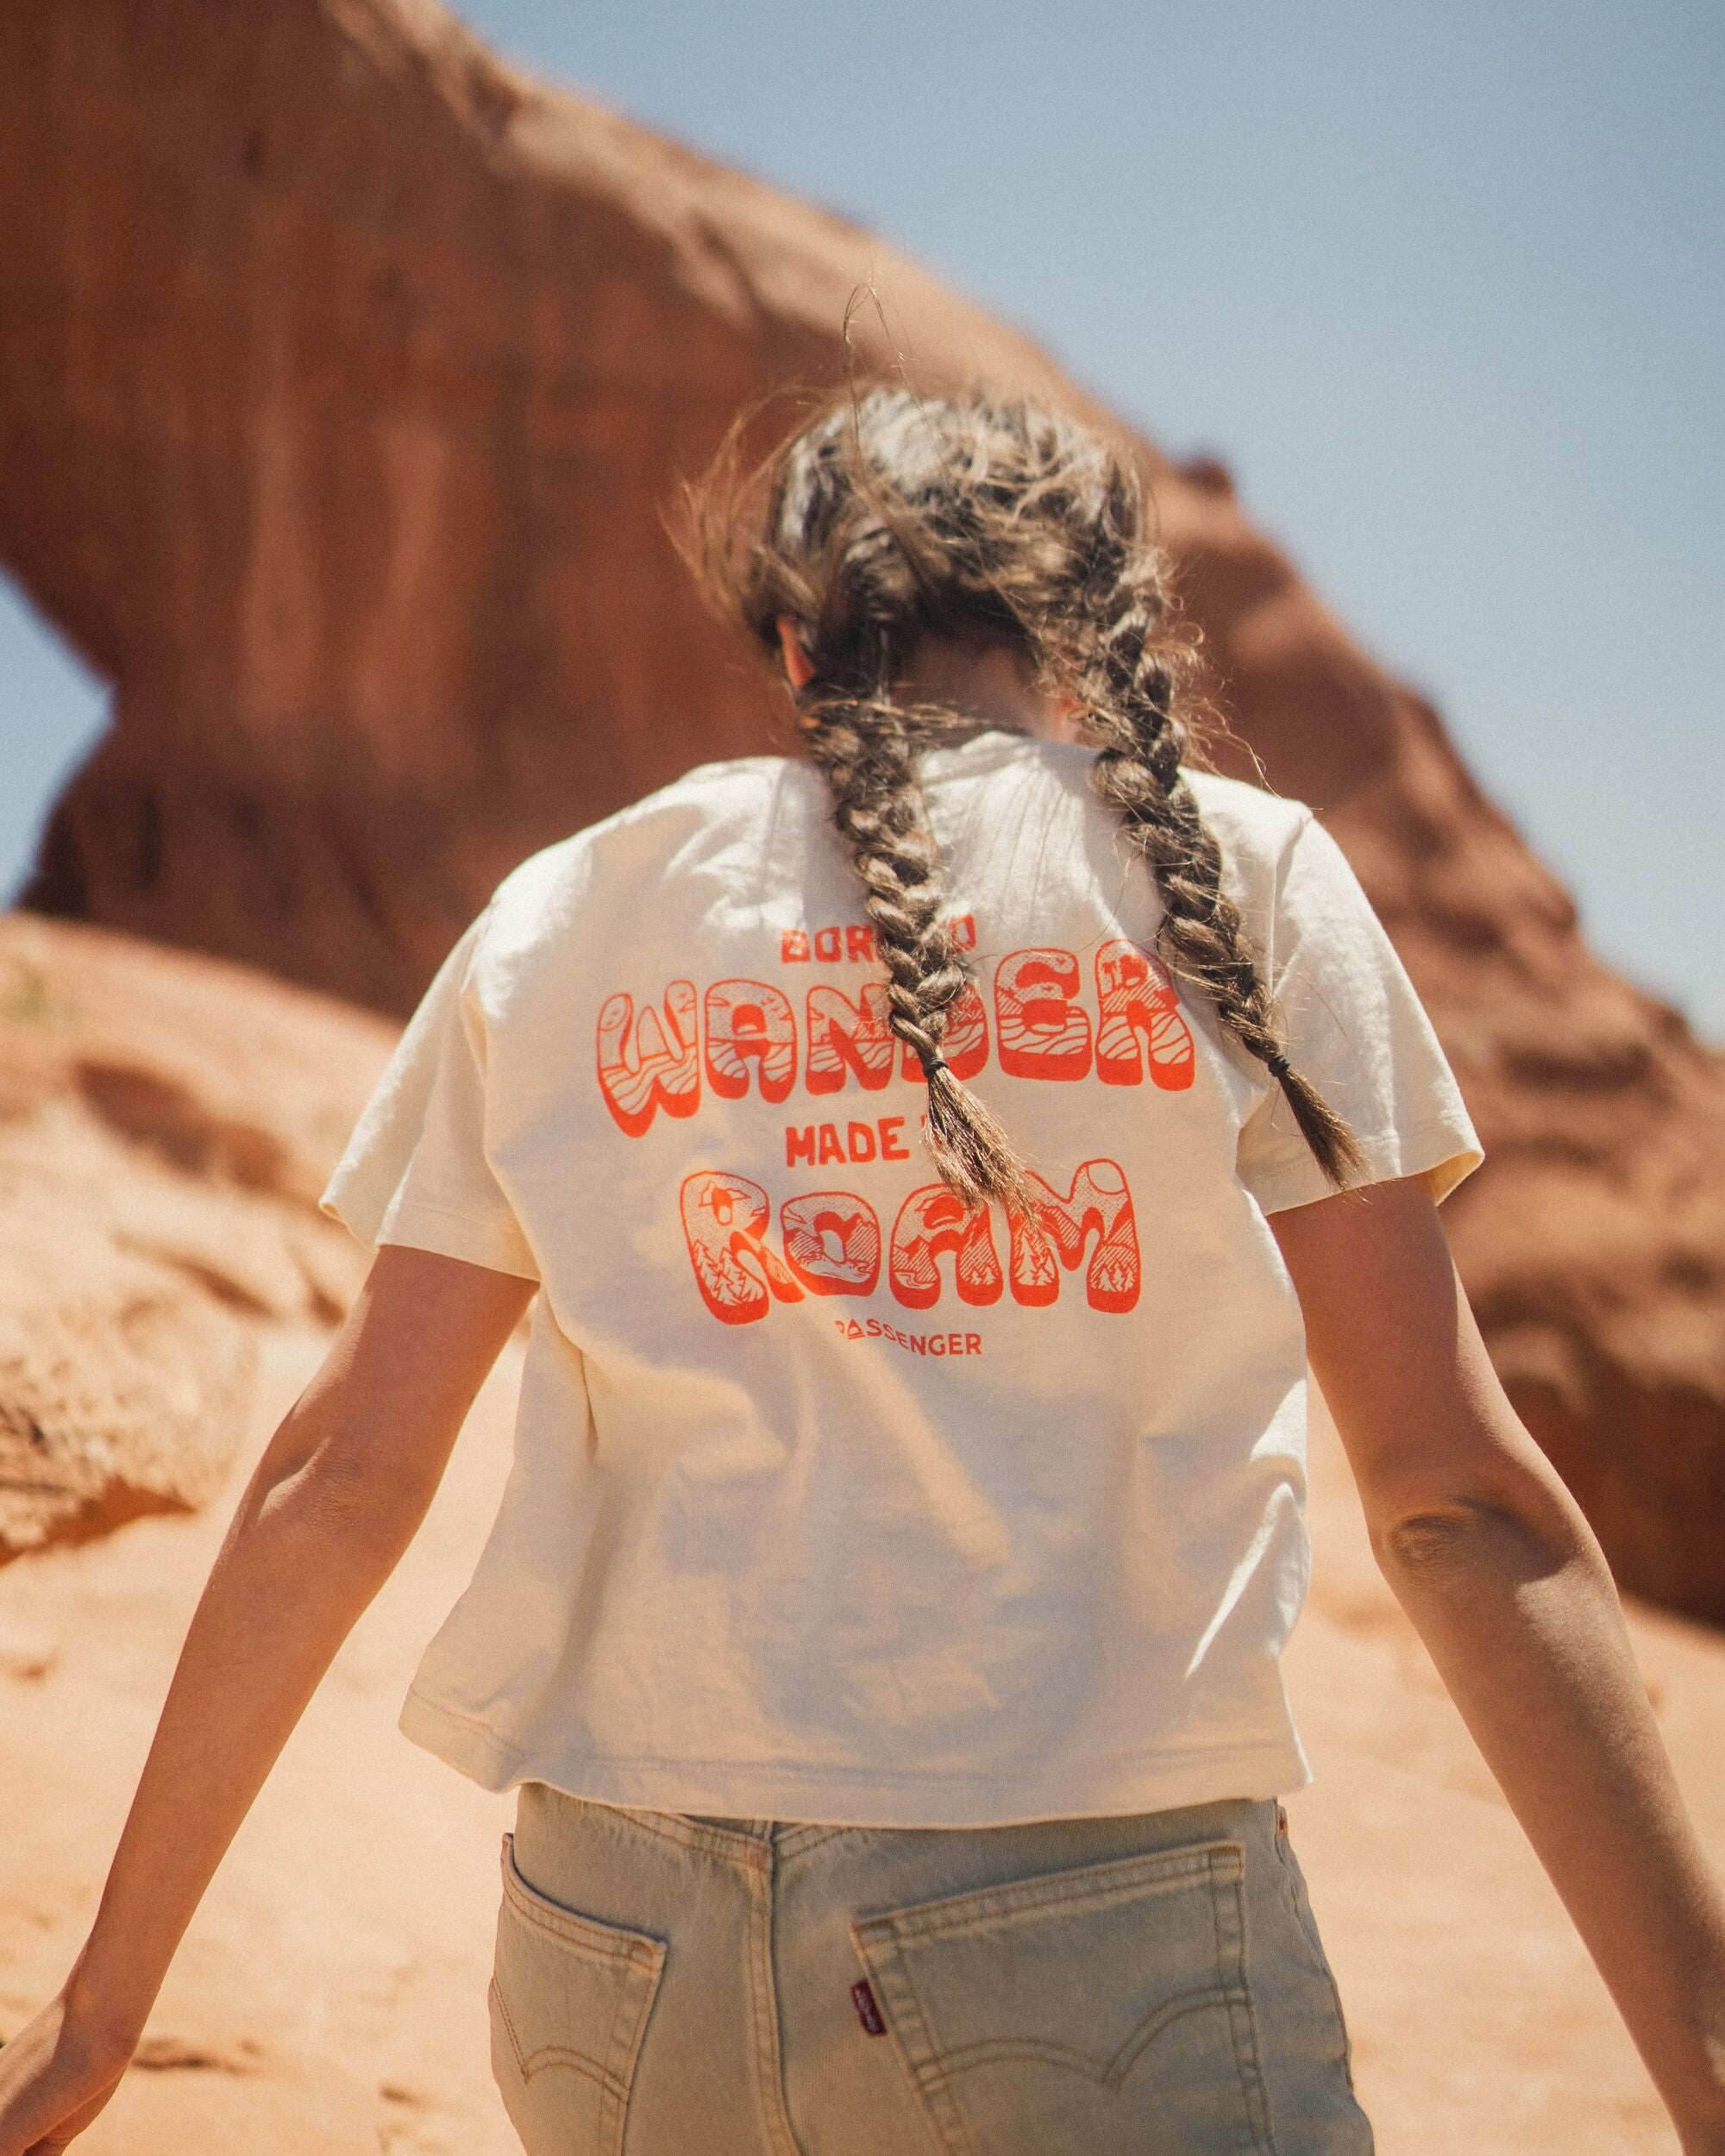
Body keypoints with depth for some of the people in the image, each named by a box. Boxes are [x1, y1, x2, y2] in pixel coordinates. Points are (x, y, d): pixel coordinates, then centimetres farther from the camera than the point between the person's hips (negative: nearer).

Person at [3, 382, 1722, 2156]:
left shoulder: (567, 915, 8)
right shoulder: (1235, 875, 2)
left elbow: (339, 1476, 6)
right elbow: (1457, 1494, -6)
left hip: (619, 1941, 5)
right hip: (1098, 1934, -4)